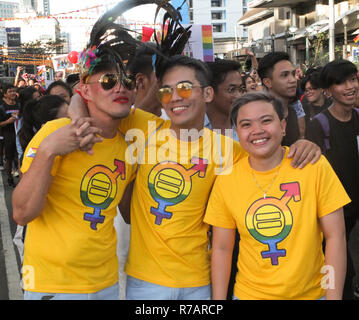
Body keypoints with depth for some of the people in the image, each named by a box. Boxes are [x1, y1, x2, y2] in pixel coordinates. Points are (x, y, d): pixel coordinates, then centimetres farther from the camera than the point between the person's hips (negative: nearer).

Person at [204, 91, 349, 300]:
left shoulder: (314, 166, -13)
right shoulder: (226, 180, -9)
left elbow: (335, 237, -10)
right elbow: (222, 249, -2)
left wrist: (334, 296, -14)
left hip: (311, 292, 0)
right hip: (249, 293, 1)